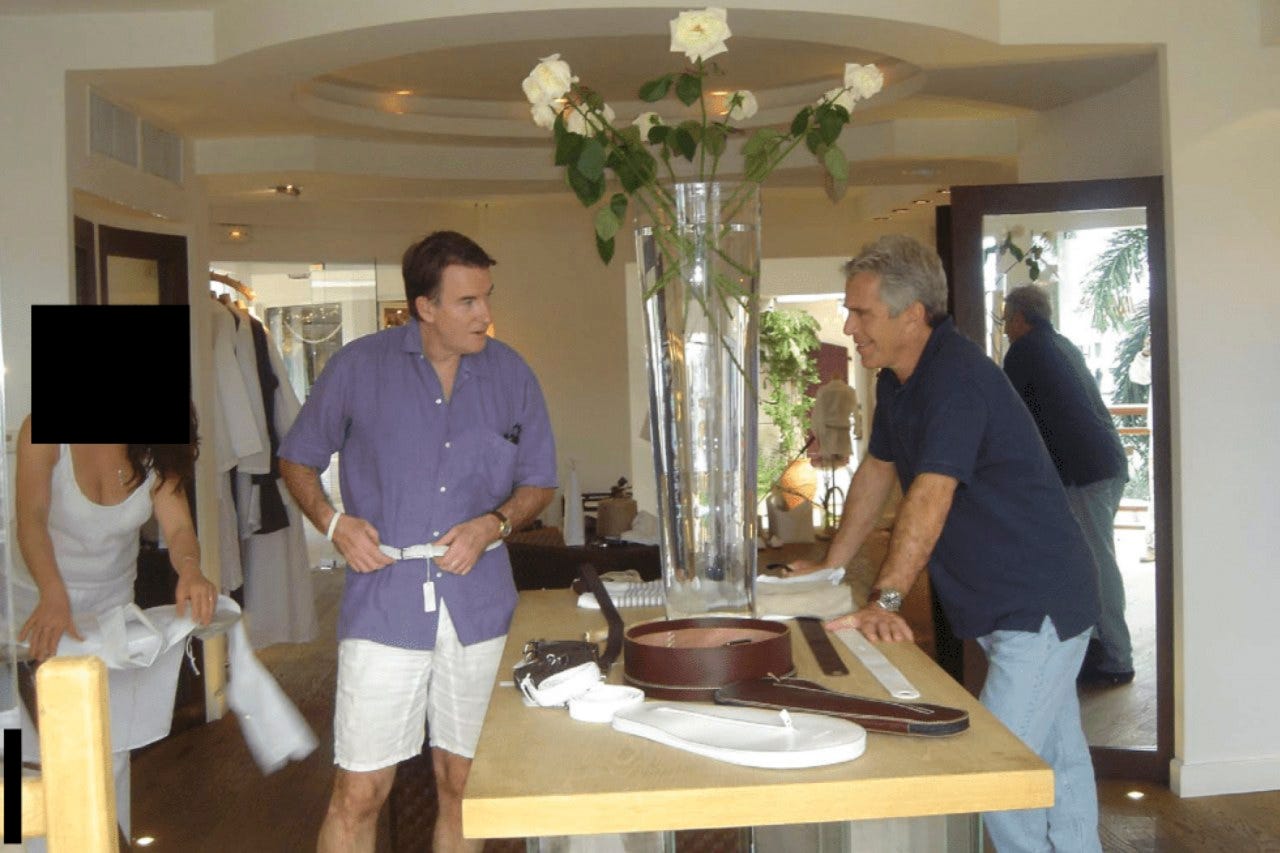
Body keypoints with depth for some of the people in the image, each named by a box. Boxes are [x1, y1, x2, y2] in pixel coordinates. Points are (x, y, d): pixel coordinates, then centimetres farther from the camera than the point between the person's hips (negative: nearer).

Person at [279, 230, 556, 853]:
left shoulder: (510, 374, 5)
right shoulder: (358, 367, -1)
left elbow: (538, 482, 12)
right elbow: (297, 460, 9)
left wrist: (492, 524, -8)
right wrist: (334, 522, -9)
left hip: (478, 604, 3)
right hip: (384, 606, -2)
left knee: (462, 784, 13)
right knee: (360, 791, -1)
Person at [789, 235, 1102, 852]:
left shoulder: (957, 378, -23)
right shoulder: (896, 380, 7)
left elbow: (929, 497, -33)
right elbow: (876, 472, 16)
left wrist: (883, 601, -38)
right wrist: (829, 566, 17)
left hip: (1039, 601, -10)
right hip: (997, 604, 10)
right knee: (1059, 761, 20)